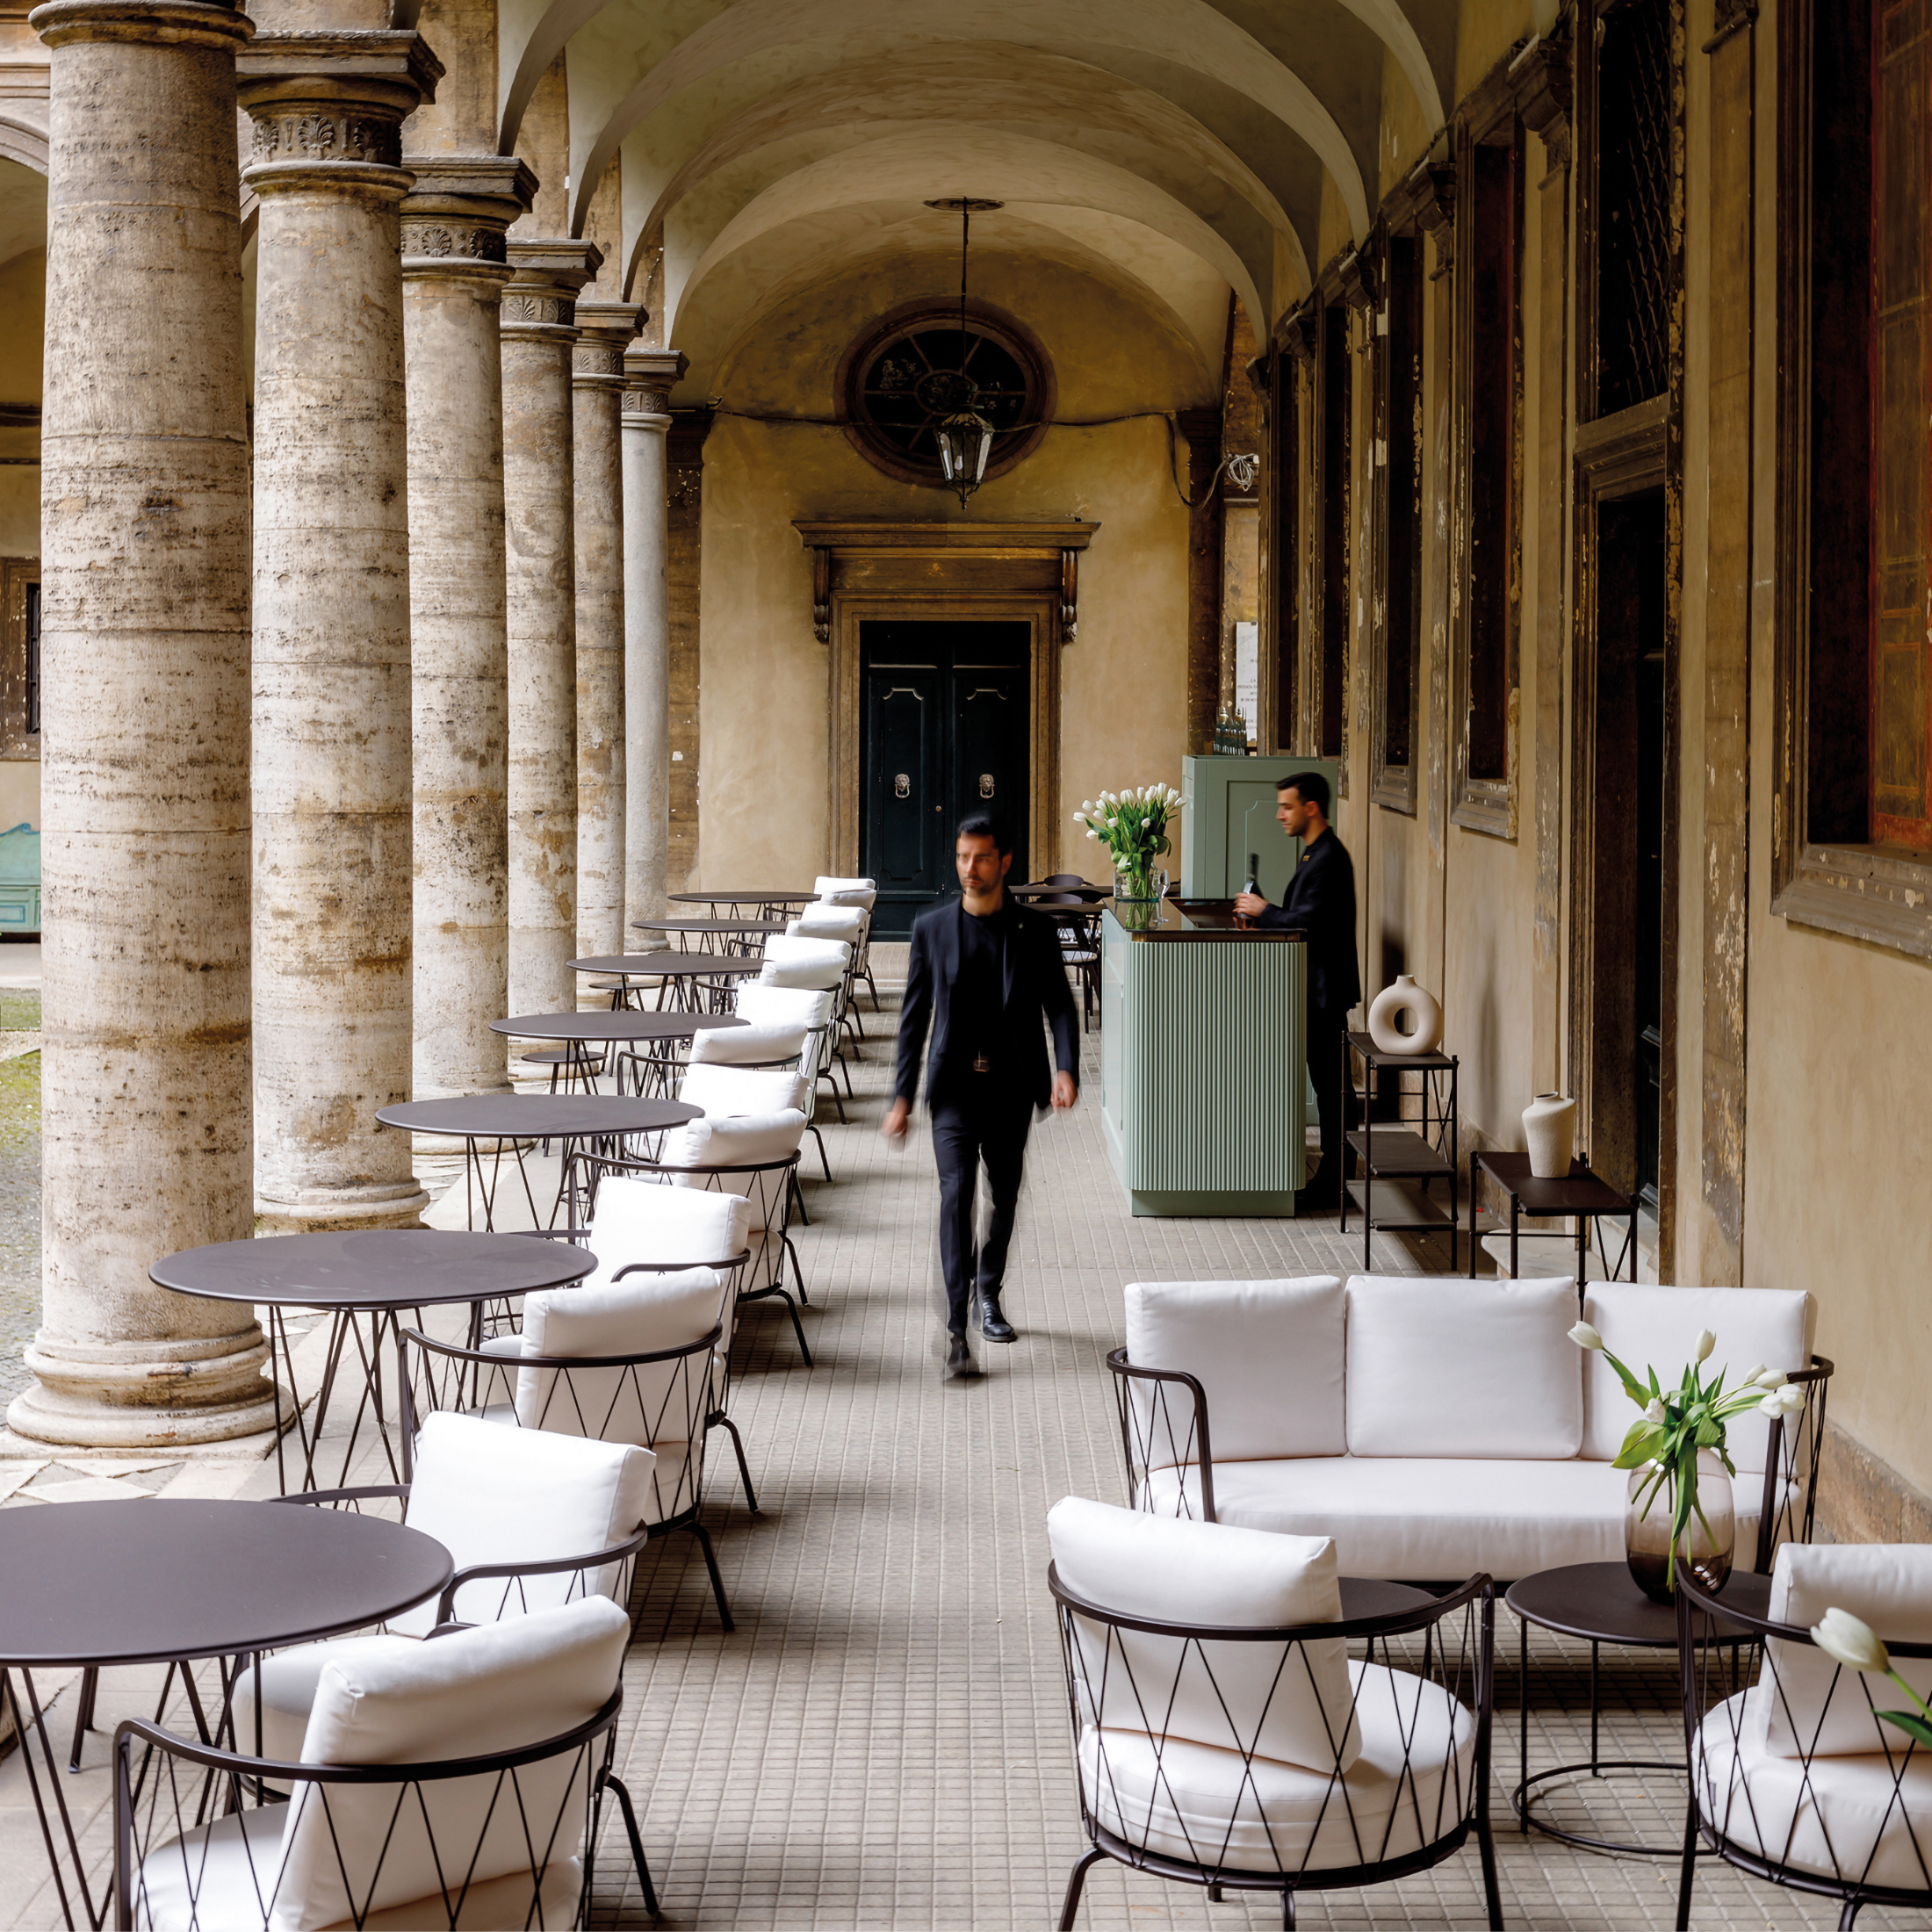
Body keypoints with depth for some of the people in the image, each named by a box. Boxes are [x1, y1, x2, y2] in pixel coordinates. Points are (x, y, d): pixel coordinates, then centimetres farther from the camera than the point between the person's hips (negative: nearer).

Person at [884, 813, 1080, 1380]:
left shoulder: (1035, 930, 2)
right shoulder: (932, 928, 3)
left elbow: (1059, 1005, -2)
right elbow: (914, 1016, 6)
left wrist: (1066, 1068, -20)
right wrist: (901, 1096, 2)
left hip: (1012, 1085, 2)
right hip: (955, 1084, -1)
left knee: (1005, 1195, 13)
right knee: (956, 1191, -15)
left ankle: (989, 1293, 39)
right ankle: (957, 1332, -21)